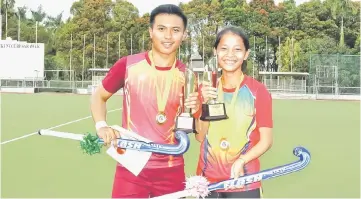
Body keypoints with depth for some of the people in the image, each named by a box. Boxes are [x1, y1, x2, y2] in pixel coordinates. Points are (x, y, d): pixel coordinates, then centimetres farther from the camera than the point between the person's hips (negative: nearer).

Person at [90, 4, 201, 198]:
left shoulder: (187, 76, 0)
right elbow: (99, 96, 8)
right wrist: (101, 126, -9)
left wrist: (195, 110, -14)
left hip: (172, 171, 2)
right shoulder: (128, 65, -6)